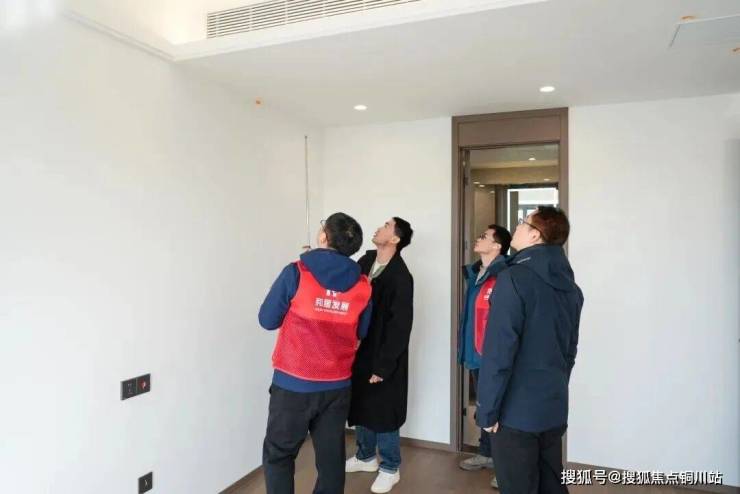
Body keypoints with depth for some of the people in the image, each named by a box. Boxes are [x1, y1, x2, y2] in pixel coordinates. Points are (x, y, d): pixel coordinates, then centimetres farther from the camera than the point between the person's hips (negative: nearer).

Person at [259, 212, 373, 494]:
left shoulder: (297, 273, -13)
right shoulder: (362, 284, -3)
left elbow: (267, 320, -3)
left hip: (293, 383, -3)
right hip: (338, 384, 3)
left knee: (278, 455, 13)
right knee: (331, 456, 16)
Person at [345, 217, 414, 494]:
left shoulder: (400, 277, -18)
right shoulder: (365, 262, 3)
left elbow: (400, 327, -18)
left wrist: (383, 365, -17)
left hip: (382, 358, -7)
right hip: (358, 350, 7)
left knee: (383, 412, 7)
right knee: (360, 407, 19)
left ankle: (390, 468, 27)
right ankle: (366, 456, 41)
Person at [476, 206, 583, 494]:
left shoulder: (514, 278, -17)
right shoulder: (570, 285, 7)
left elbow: (498, 351, -20)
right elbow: (570, 349, 14)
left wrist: (488, 410, -12)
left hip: (516, 411, -7)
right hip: (555, 409, 7)